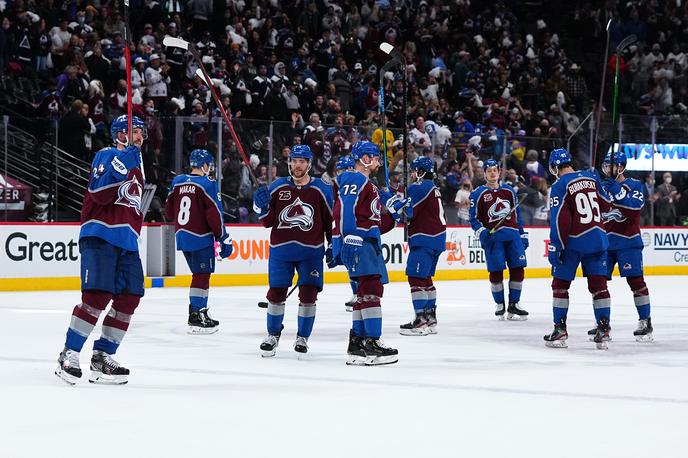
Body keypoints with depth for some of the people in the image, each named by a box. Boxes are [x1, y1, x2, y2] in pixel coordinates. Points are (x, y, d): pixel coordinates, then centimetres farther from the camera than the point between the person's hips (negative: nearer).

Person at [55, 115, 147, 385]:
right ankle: (69, 354, -12)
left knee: (129, 297, -2)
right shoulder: (106, 156, 0)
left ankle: (101, 356, 5)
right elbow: (100, 193, -18)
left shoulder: (137, 170, 26)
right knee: (97, 295, -19)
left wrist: (135, 238, 28)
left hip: (126, 241, 8)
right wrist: (122, 163, -26)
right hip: (99, 235, -8)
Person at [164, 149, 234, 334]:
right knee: (202, 275, -3)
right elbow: (214, 214, -14)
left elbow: (169, 211, 14)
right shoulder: (207, 184, -11)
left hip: (182, 236, 7)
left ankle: (199, 312, 22)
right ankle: (196, 316, -7)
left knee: (199, 274, 18)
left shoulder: (177, 181, 8)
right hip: (200, 237, -7)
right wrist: (224, 240, -8)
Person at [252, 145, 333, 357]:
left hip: (311, 251, -1)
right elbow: (268, 221, 6)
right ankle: (273, 335, 20)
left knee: (308, 293, -2)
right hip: (281, 250, 1)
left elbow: (330, 220, 6)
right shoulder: (277, 187, 3)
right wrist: (262, 207, -13)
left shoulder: (322, 190, 0)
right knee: (276, 292, 2)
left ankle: (302, 337, 13)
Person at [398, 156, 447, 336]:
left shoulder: (418, 187, -11)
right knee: (425, 277, 17)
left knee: (416, 277, -11)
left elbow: (409, 212, -16)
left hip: (425, 238, -10)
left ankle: (420, 321, -16)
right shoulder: (433, 188, 20)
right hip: (436, 238, 10)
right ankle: (430, 318, 19)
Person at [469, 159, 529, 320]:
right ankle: (499, 305, 12)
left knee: (518, 269, -1)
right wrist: (482, 232, -14)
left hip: (512, 235, 3)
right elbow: (474, 218, 2)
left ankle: (514, 304, 10)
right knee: (496, 271, -4)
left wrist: (523, 235, 16)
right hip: (493, 236, -3)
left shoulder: (509, 191, 15)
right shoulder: (478, 194, 4)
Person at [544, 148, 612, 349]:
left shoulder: (560, 186, -10)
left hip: (574, 242, -5)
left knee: (560, 284, 7)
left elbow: (559, 220, -15)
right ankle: (603, 330, 2)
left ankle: (560, 330, 7)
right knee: (599, 285, 5)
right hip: (598, 240, 5)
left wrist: (555, 248, -11)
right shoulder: (592, 178, 6)